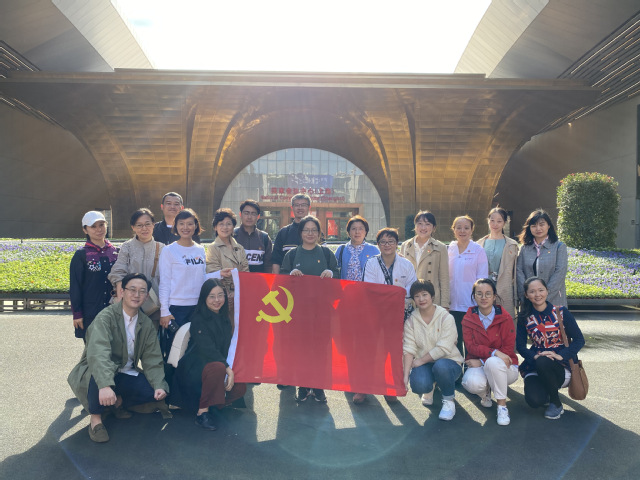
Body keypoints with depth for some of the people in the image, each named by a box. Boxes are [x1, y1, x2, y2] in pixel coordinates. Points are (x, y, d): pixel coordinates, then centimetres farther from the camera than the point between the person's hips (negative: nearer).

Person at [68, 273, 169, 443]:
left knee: (157, 393, -18)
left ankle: (119, 402, 10)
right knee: (100, 373, -39)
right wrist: (105, 385, -50)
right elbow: (97, 352, -35)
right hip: (96, 373, -5)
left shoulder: (147, 325, 2)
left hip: (126, 375, 5)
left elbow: (153, 360, 0)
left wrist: (159, 386, -18)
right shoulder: (106, 317, -18)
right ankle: (95, 418, -15)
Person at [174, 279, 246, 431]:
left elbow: (228, 349, 8)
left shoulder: (225, 319, 10)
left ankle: (212, 404, 9)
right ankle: (202, 412, -23)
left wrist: (229, 370, -9)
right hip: (195, 368, -6)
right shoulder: (198, 319, -11)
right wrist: (227, 368, -29)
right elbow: (207, 349, -22)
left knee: (240, 388, -16)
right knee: (217, 368, -36)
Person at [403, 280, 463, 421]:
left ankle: (448, 400, -8)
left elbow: (443, 348, -18)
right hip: (424, 363, 2)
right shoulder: (411, 321, 1)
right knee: (418, 385, -31)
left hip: (449, 361, -2)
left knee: (440, 366, -39)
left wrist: (420, 361, -17)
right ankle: (429, 388, 12)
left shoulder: (446, 318, -9)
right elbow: (409, 349, -7)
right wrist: (406, 375, -18)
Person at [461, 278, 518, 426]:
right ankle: (485, 392, 8)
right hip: (478, 365, 1)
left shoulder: (504, 317, -7)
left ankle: (502, 406, -17)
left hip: (504, 367, -1)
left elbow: (508, 349, -9)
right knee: (472, 383, -33)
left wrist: (482, 361, -17)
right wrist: (494, 352, -28)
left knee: (493, 362, -38)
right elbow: (471, 346, -10)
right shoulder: (468, 319, -1)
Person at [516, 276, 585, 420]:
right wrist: (535, 356, -19)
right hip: (535, 365, 1)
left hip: (562, 366, -1)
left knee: (543, 363, -37)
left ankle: (556, 404, -10)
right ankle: (546, 390, 13)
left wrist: (560, 355, -20)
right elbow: (520, 346, 2)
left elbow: (579, 340, -4)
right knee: (534, 401, -26)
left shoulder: (561, 312, -3)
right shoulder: (525, 317, 3)